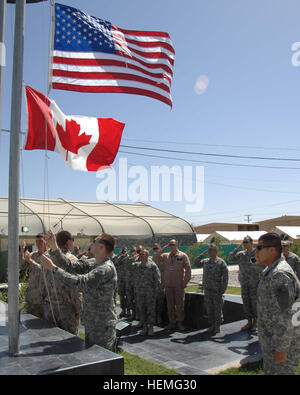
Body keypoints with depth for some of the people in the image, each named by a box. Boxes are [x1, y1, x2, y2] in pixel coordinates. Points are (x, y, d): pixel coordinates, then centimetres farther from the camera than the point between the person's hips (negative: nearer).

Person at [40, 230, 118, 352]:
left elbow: (80, 283, -30)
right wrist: (54, 246, -7)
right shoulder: (92, 263, 6)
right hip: (91, 324, 9)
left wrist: (53, 268, -26)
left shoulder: (106, 269, -24)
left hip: (102, 326, -9)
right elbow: (71, 265, 1)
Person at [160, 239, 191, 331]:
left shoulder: (183, 256, 0)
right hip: (168, 285, 3)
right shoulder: (165, 256, 9)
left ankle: (180, 322, 13)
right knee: (170, 304, 8)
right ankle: (172, 322, 17)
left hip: (179, 285, -3)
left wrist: (185, 282, -6)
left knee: (180, 304, 2)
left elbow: (188, 269, -1)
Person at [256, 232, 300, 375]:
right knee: (270, 370, 20)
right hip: (272, 337, 10)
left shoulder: (280, 275, -24)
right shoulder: (270, 271, 9)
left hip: (282, 341, -10)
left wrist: (281, 348, -23)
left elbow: (286, 316, -26)